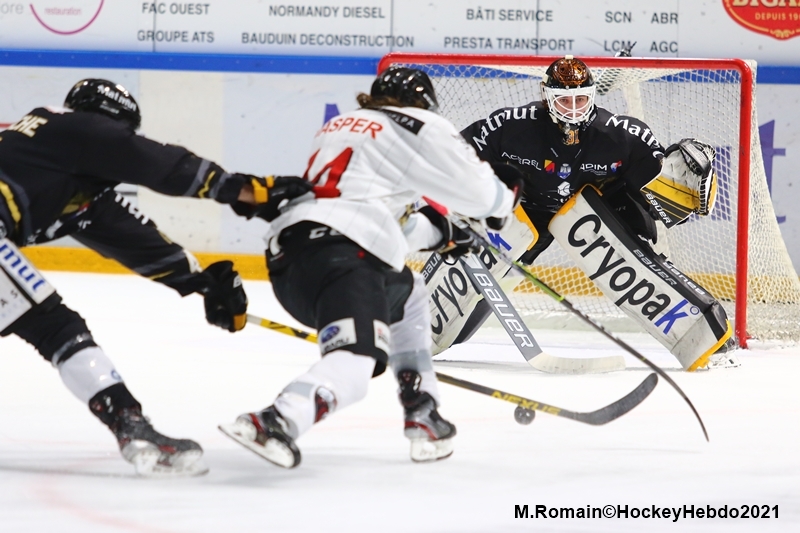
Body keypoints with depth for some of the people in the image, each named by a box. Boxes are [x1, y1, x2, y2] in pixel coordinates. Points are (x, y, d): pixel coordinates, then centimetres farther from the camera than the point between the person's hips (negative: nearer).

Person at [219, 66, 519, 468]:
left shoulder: (338, 126, 32)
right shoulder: (417, 126, 10)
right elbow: (474, 189, 9)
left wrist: (436, 233, 47)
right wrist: (504, 200, 31)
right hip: (340, 253, -9)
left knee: (406, 292, 32)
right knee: (354, 362, -23)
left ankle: (424, 420, 24)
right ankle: (273, 425, -49)